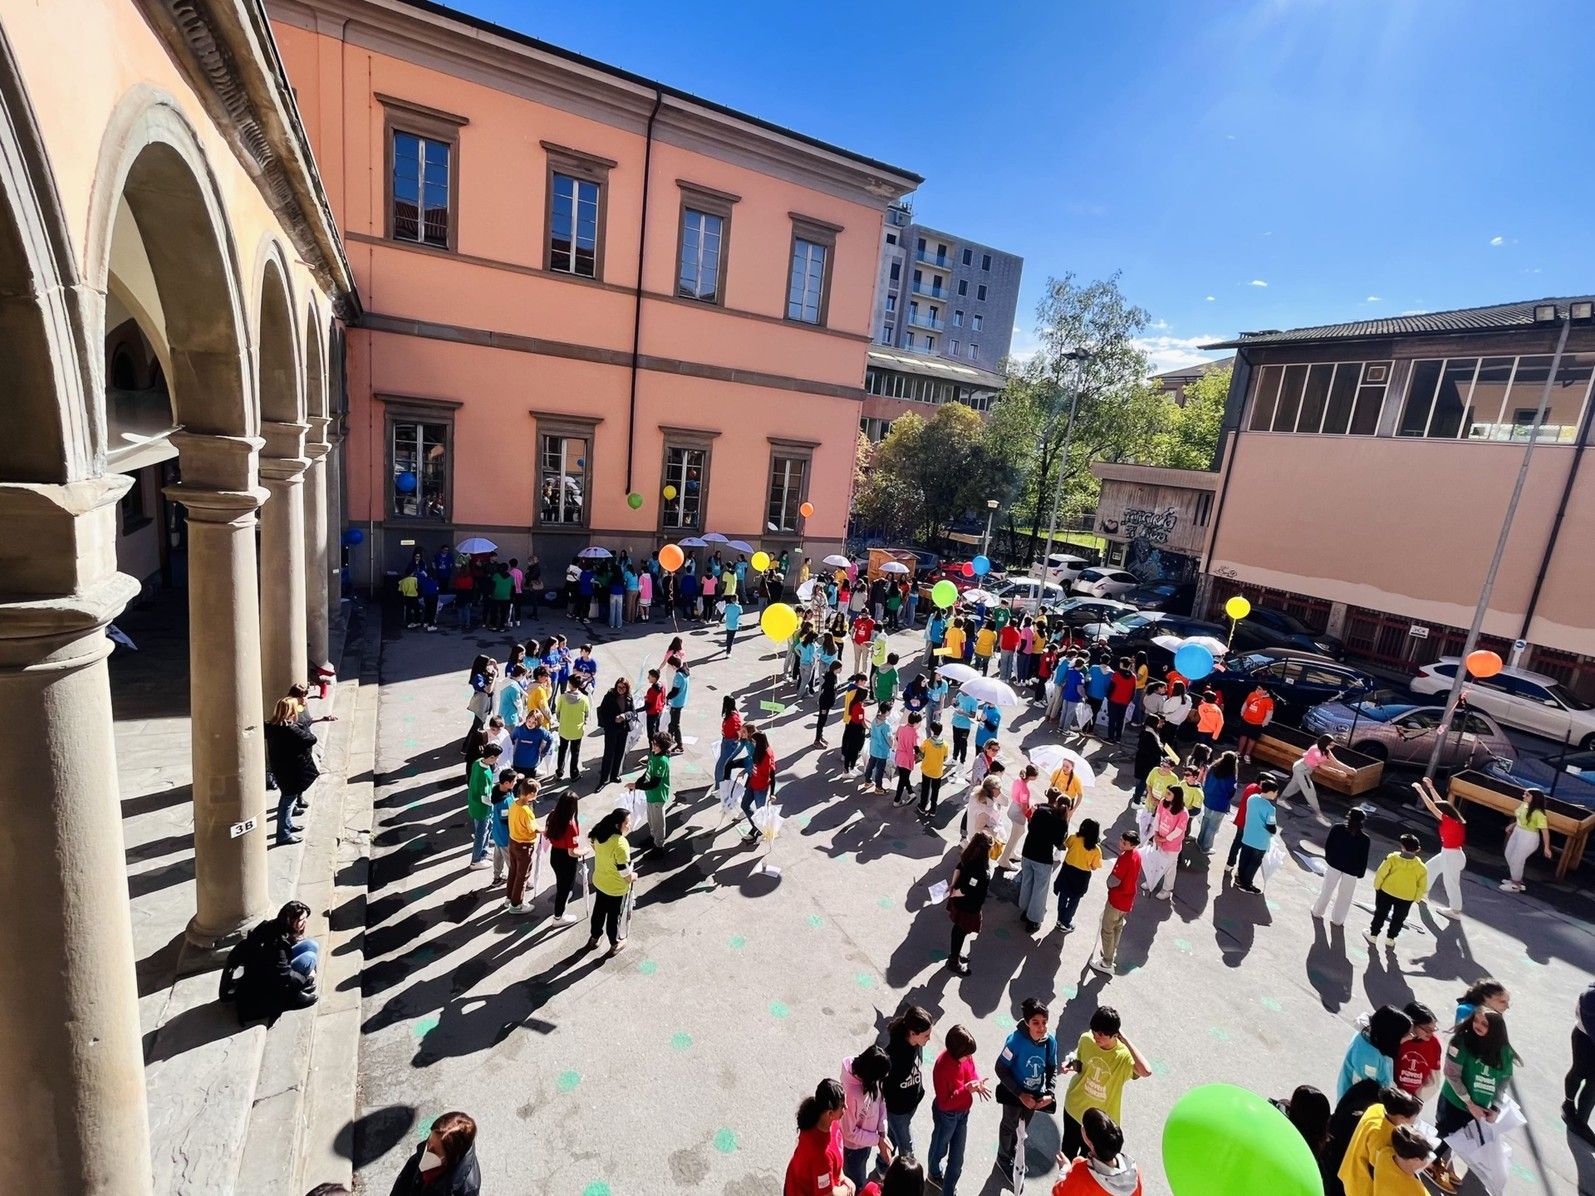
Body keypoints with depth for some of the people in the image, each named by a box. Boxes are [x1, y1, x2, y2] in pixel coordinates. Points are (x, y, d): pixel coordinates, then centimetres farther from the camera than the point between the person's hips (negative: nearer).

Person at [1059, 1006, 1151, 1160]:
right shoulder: (1086, 1039, -18)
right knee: (1068, 1150, 27)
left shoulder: (1124, 1056, -28)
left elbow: (1146, 1072, -50)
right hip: (1074, 1106, 3)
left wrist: (1125, 1040, -42)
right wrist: (1072, 1064, -21)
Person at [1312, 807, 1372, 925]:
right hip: (1351, 869, -1)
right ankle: (1337, 920, 31)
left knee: (1327, 890, 19)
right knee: (1345, 896, 18)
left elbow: (1327, 846, -6)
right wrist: (1360, 873, 4)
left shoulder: (1336, 829, -16)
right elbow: (1363, 859, -11)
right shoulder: (1365, 839, -19)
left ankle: (1318, 912, 32)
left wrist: (1328, 859, 12)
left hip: (1334, 864, 1)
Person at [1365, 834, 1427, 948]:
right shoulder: (1421, 868, -14)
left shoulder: (1392, 858, -20)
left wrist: (1377, 886, 1)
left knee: (1380, 914, 15)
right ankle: (1391, 938, 27)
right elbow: (1422, 887, -6)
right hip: (1407, 898, 1)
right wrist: (1416, 898, 9)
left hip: (1386, 892, -1)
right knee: (1398, 918, 19)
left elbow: (1380, 874, -15)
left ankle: (1373, 934, 23)